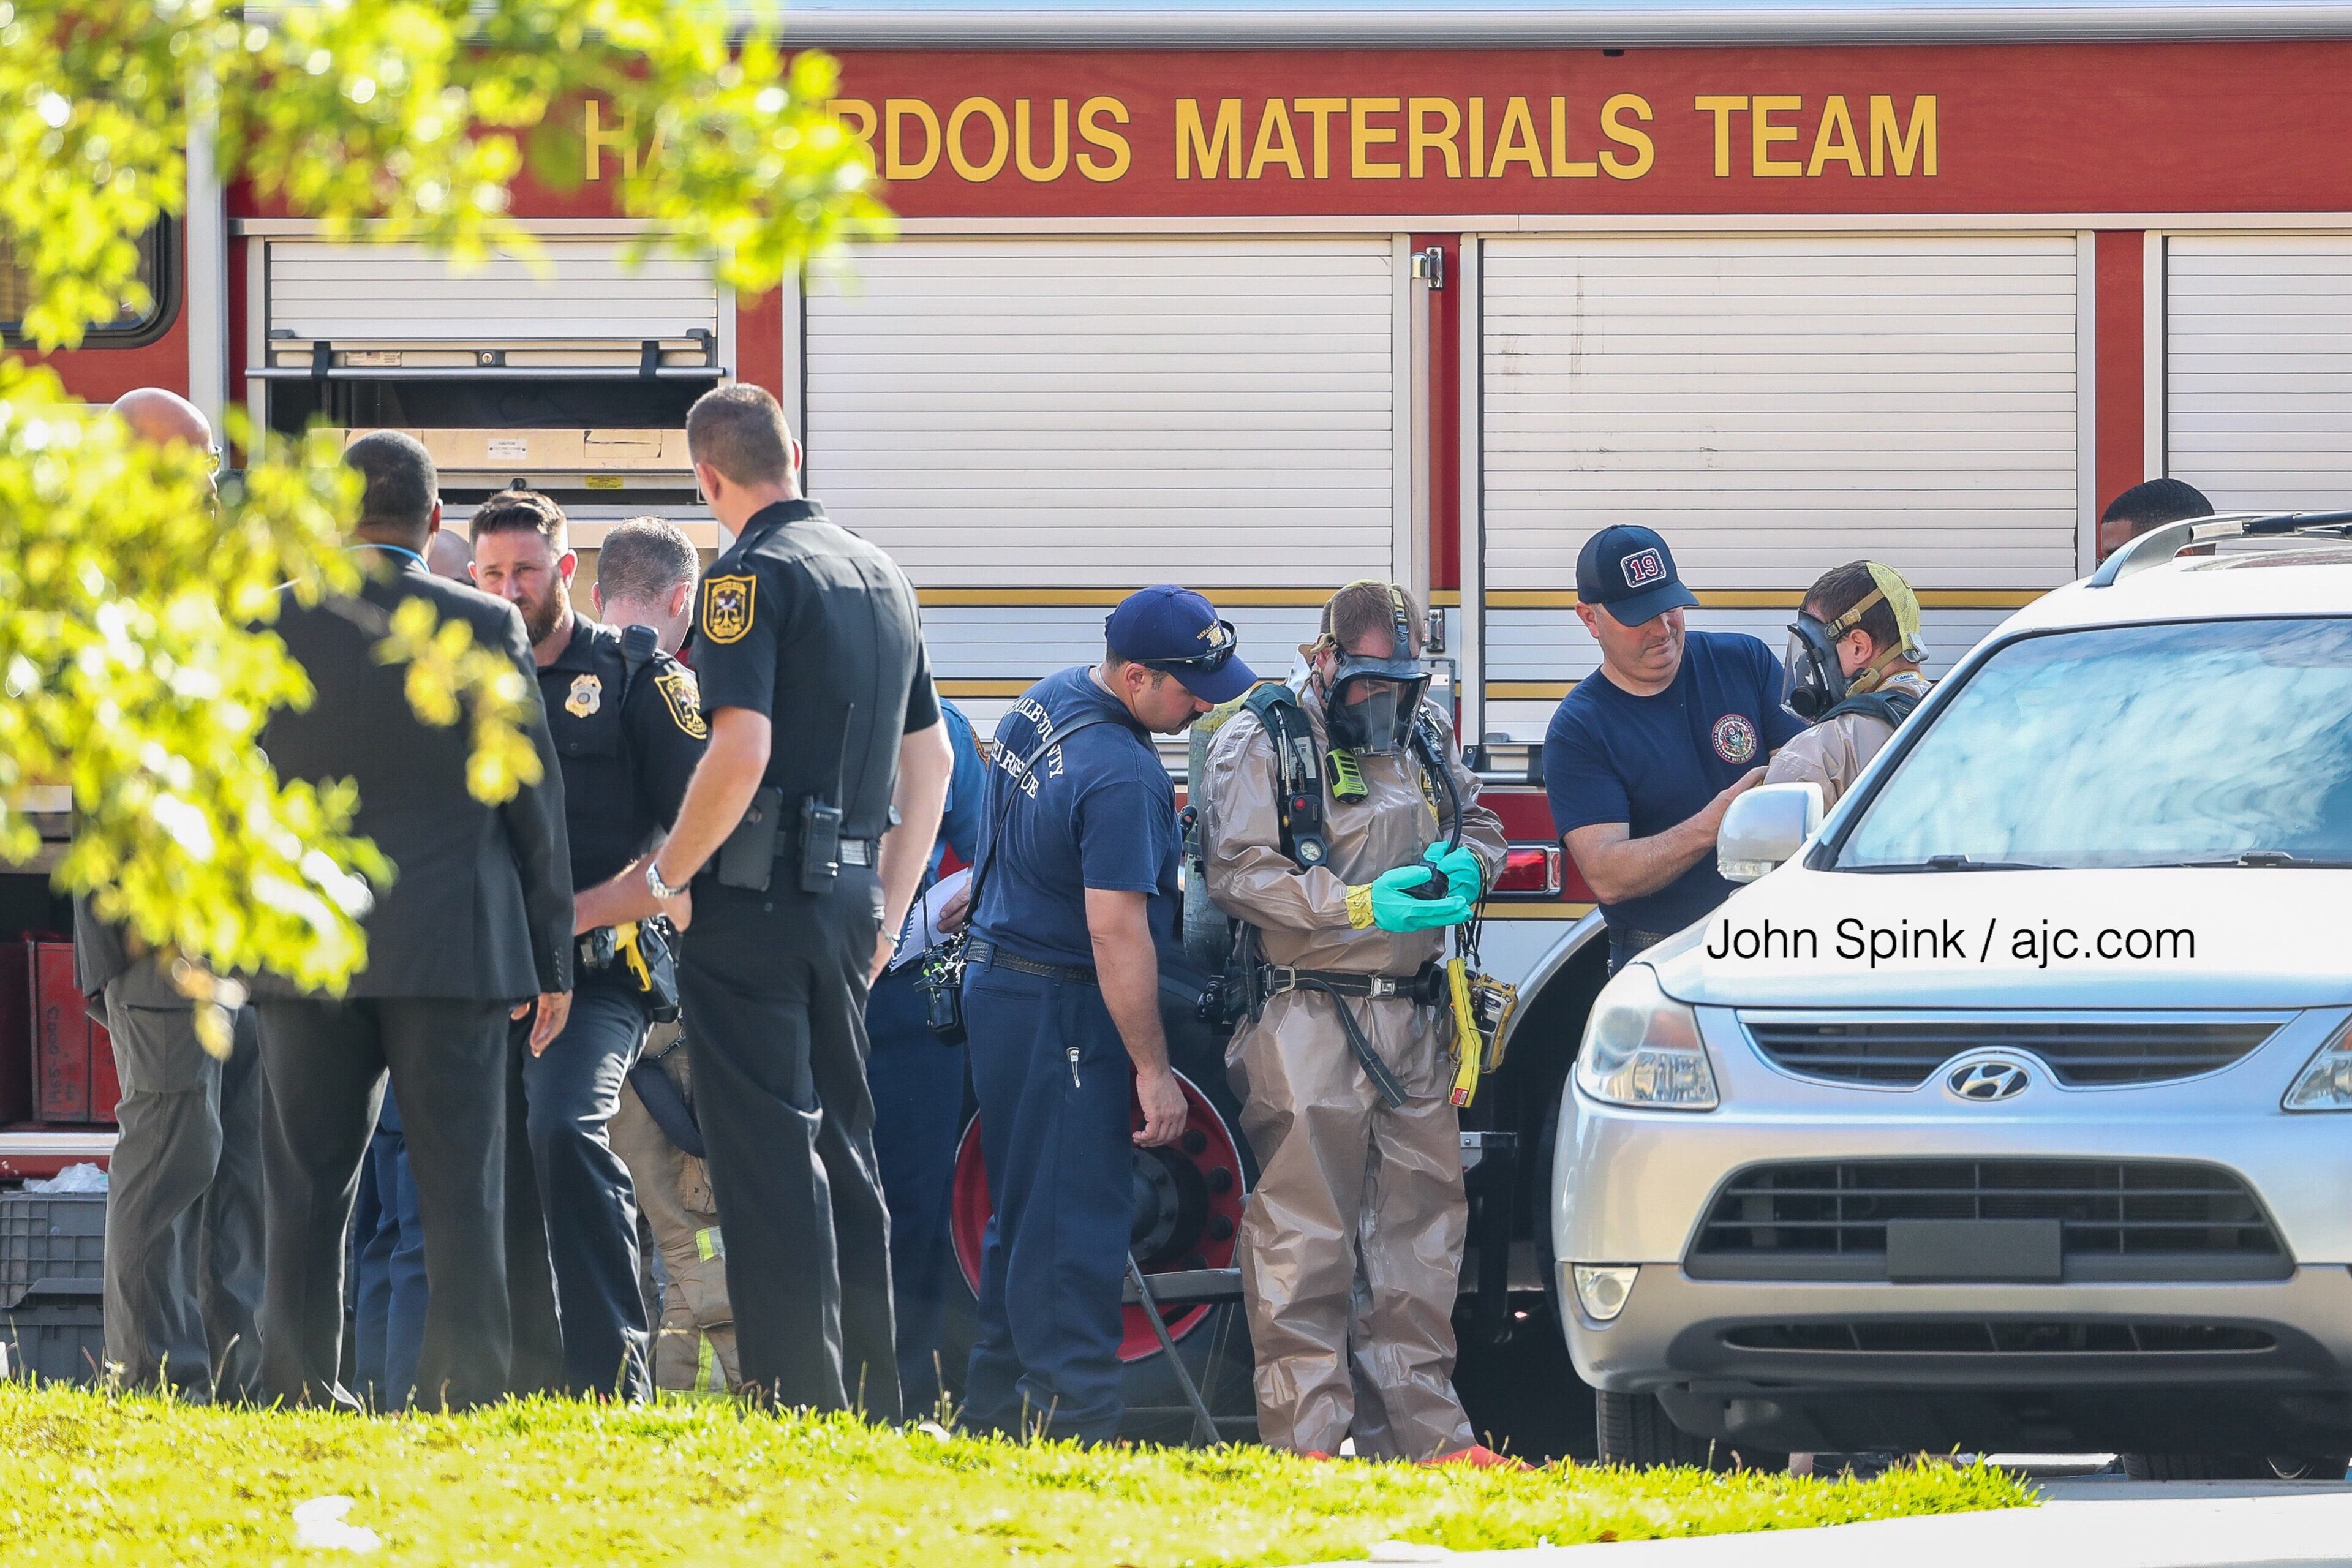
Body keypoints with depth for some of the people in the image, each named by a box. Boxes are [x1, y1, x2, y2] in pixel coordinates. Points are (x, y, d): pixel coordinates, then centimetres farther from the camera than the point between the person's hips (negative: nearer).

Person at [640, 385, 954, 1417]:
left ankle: (794, 1399, -11)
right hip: (849, 900, 8)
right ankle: (868, 1402, 17)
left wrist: (668, 876, -11)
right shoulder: (882, 577, 15)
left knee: (769, 1153, -7)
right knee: (842, 1147, 14)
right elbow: (930, 760, 20)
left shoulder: (752, 574, -11)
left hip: (758, 901, -8)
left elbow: (742, 751, -22)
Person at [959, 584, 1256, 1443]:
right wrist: (1153, 1069, -21)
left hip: (996, 978, 10)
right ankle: (1072, 1421, -8)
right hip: (1062, 1010, -10)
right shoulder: (1119, 776, -25)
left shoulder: (1046, 701, 5)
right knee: (1076, 1223, -7)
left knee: (1024, 1206, 15)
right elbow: (1115, 930, -25)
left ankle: (997, 1405, 20)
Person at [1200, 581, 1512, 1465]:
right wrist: (1361, 905, -21)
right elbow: (1239, 872, -12)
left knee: (1418, 1227, 7)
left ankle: (1417, 1429, 13)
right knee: (1304, 1235, -8)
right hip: (1309, 1018, -7)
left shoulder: (1425, 739, 16)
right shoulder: (1261, 744, -4)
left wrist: (1466, 864, 2)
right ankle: (1304, 1438, -8)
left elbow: (1481, 821, 28)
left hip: (1412, 1022, 7)